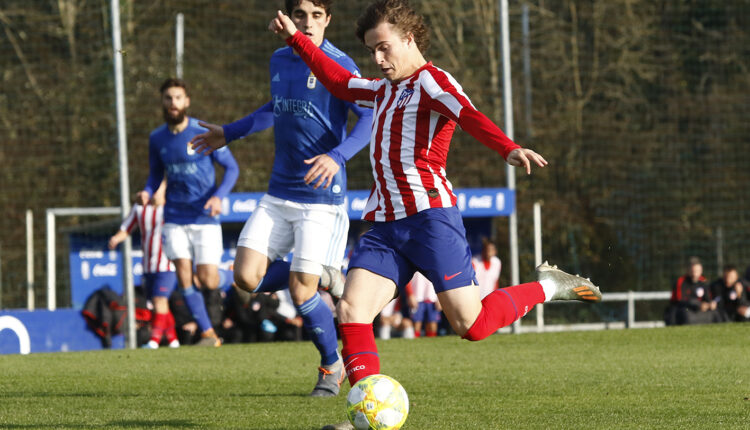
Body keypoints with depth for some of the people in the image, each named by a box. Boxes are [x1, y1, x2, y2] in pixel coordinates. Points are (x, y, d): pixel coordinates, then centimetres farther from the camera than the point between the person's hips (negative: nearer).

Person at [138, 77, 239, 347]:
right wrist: (147, 192, -3)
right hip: (174, 218, 3)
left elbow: (231, 168, 0)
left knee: (208, 281, -11)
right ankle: (208, 334, -1)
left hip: (205, 217, -3)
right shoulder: (157, 139, 5)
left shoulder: (205, 133, -7)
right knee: (184, 277, -8)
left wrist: (218, 195, -17)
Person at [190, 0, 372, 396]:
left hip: (321, 197, -6)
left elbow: (369, 118, -18)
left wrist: (337, 157, -33)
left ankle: (333, 367, 16)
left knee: (300, 291, -8)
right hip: (278, 193, 6)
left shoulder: (339, 66, -11)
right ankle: (323, 276, 18)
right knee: (247, 277, -7)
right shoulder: (279, 61, 9)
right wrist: (229, 133, 35)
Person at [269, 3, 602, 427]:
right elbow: (339, 81, 42)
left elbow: (470, 117, -23)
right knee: (351, 310, -11)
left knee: (470, 323, -9)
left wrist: (510, 149, -42)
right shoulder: (384, 90, 23)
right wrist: (296, 38, 44)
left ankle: (548, 287, 15)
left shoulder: (430, 81, -4)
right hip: (384, 224, 8)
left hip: (429, 214, -8)